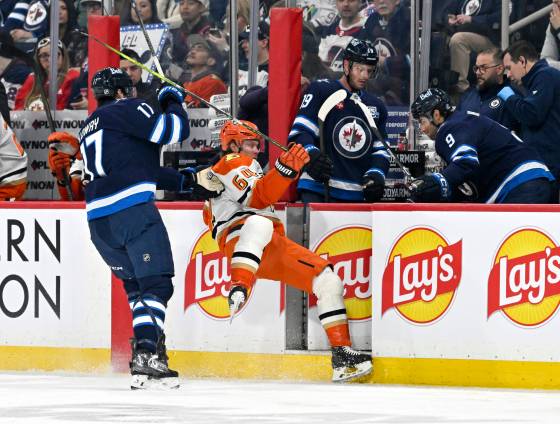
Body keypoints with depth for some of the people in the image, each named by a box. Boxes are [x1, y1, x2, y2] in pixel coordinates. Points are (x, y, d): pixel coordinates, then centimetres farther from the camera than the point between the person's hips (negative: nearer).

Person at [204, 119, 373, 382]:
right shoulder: (232, 163, 6)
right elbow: (256, 198, -13)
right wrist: (285, 169, -25)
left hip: (273, 246, 9)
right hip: (238, 240, -9)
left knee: (327, 280, 1)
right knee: (259, 224, -44)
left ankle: (342, 356, 0)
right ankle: (238, 290, -60)